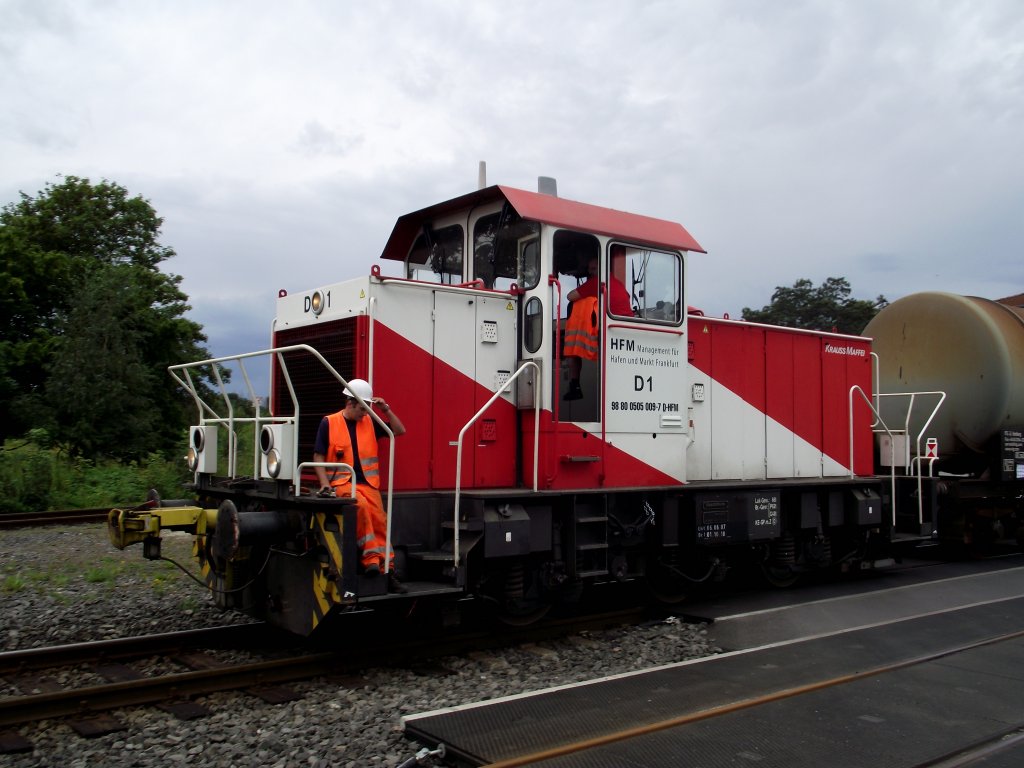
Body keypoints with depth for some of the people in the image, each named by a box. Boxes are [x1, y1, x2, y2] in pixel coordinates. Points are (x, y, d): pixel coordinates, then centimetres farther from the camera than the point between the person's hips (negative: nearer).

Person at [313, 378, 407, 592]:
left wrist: (386, 410, 2)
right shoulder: (329, 423, 1)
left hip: (369, 484, 4)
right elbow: (318, 456, 2)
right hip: (342, 483, -4)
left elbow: (400, 430, 14)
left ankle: (387, 570, -1)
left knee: (380, 522, -8)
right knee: (361, 505, -33)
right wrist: (325, 484, -10)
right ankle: (370, 557, -29)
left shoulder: (370, 422, 11)